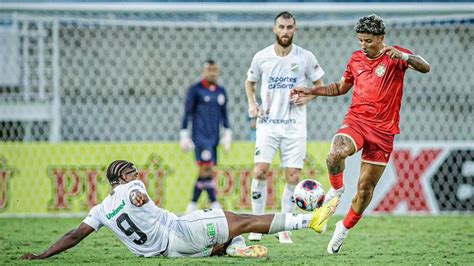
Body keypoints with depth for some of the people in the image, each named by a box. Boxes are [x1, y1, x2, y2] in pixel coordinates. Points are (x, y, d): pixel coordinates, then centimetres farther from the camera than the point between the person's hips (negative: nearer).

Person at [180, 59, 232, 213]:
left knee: (204, 172, 5)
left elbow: (224, 114, 22)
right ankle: (214, 204, -17)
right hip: (200, 136, -6)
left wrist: (227, 133, 15)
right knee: (206, 168, -15)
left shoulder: (221, 91, 15)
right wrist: (184, 134, -5)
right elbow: (187, 112, -1)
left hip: (214, 137, 6)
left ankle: (192, 205, 13)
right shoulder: (195, 90, -1)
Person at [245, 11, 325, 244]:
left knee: (293, 176, -2)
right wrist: (252, 104, 0)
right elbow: (250, 82, 17)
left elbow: (319, 85, 10)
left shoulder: (306, 58, -1)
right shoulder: (261, 57, 1)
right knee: (260, 171, -11)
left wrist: (308, 97, -10)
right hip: (268, 122, 0)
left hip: (294, 126, 0)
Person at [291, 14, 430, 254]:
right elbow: (341, 87, 26)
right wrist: (311, 91, 17)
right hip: (355, 121, 2)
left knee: (366, 187, 2)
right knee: (335, 155, -32)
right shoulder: (356, 59, 10)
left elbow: (424, 68, -22)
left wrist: (403, 56, -40)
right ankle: (336, 189, -2)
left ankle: (344, 228, 23)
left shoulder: (395, 56, -4)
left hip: (382, 130, -2)